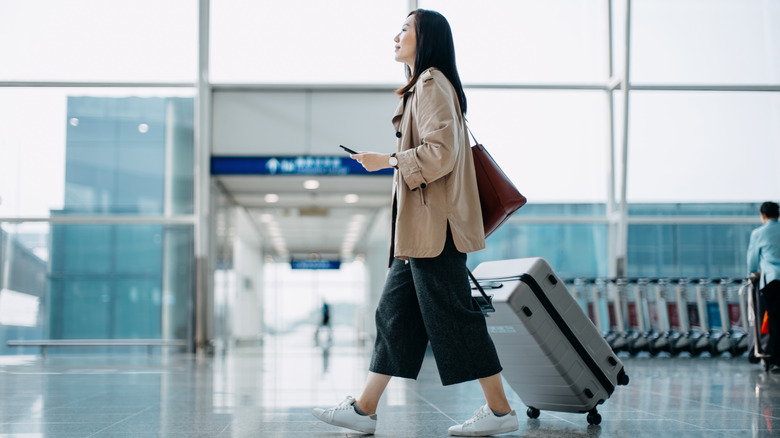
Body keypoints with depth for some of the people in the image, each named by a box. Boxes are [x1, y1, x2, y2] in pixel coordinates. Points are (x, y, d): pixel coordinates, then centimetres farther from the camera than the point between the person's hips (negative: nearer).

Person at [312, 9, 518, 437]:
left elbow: (440, 153, -19)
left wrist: (387, 160, -12)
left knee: (451, 314, -6)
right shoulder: (422, 86, 21)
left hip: (433, 224, -11)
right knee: (394, 312, 9)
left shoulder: (432, 84, -11)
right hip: (419, 226, 11)